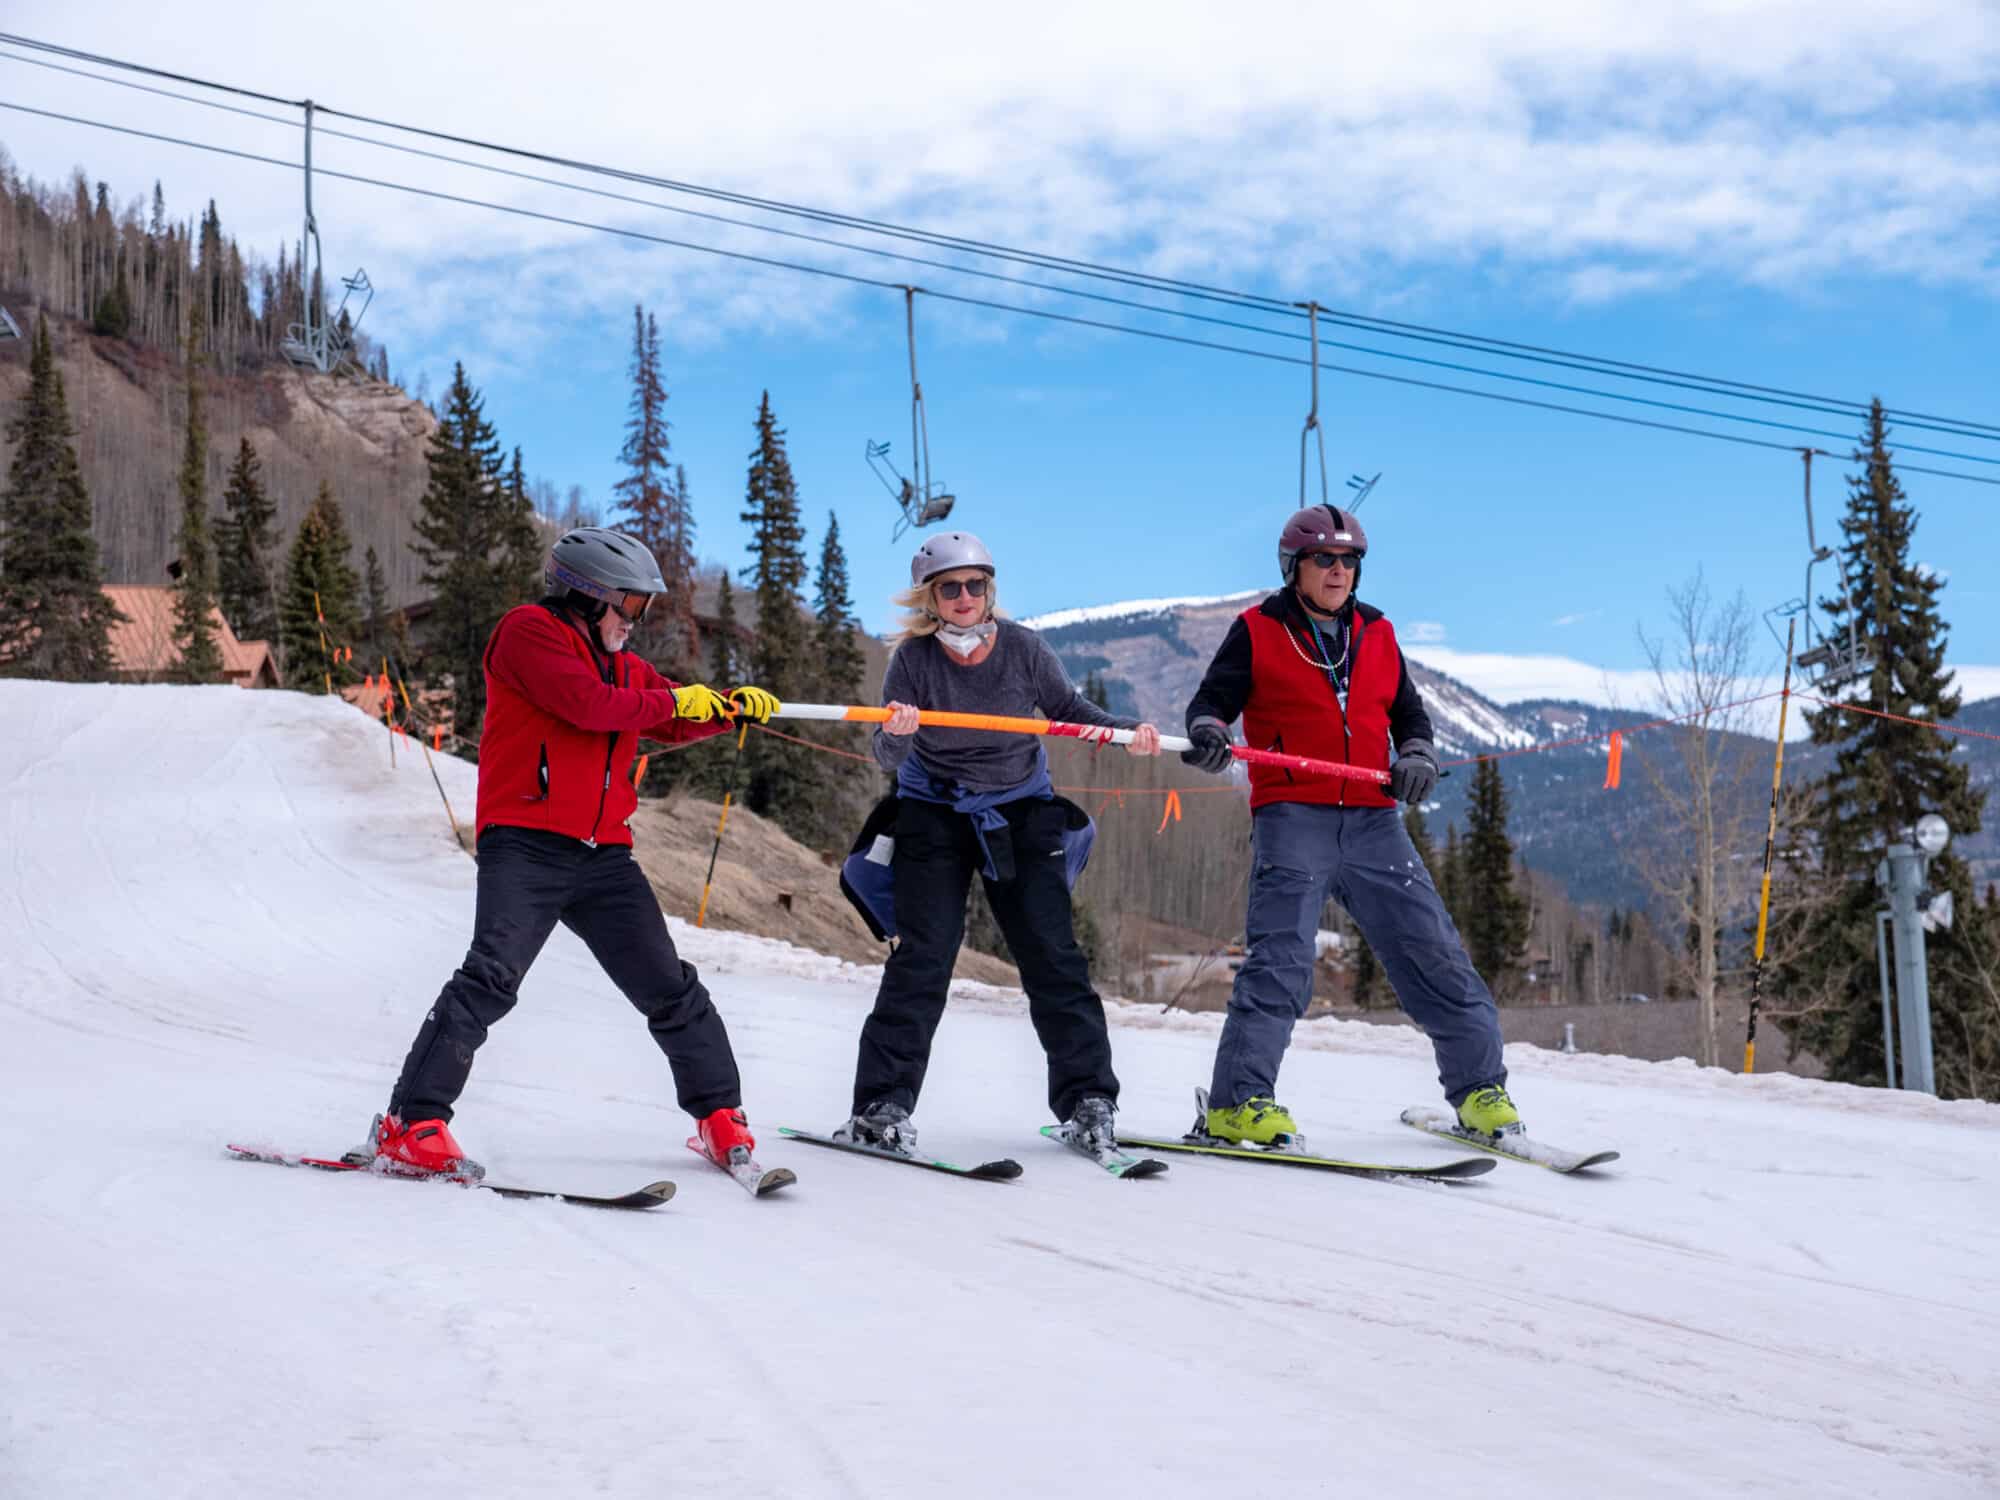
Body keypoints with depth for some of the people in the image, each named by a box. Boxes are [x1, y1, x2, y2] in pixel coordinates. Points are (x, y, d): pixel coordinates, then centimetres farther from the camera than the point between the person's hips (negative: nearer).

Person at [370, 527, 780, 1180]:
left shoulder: (621, 664, 21)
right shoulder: (529, 631, -2)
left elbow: (675, 723, 27)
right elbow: (586, 703, -16)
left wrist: (728, 707, 7)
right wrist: (670, 699, -3)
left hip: (603, 855, 7)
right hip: (525, 844, -7)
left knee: (670, 988, 6)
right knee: (492, 977, -21)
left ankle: (721, 1115, 18)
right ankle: (411, 1125, -17)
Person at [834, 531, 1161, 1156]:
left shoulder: (1022, 647, -11)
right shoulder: (914, 658, -13)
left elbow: (1069, 709, 3)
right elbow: (889, 757, -16)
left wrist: (1126, 730, -13)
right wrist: (896, 734, -39)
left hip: (1021, 812, 1)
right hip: (934, 816, -1)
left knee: (1052, 957, -3)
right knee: (922, 958, -8)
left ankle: (1087, 1100, 6)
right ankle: (883, 1105, -1)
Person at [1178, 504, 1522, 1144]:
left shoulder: (1376, 634, 17)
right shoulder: (1257, 631, 6)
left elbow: (1409, 712, 22)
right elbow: (1213, 698, 3)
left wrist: (1416, 757, 1)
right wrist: (1207, 732, -21)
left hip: (1372, 820, 4)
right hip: (1292, 816, -4)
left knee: (1431, 952, 2)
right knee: (1280, 960, -15)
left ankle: (1479, 1086, 13)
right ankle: (1238, 1101, -10)